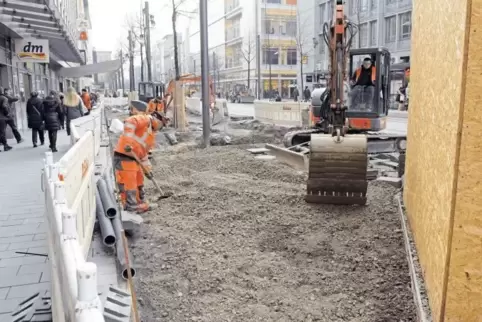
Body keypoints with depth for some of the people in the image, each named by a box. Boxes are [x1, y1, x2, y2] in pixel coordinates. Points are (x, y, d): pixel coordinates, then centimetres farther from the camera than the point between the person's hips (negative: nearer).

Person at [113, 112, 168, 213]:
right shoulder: (144, 120, -5)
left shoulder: (151, 134, 22)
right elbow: (129, 122, -25)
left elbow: (144, 152, 25)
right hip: (124, 156, -10)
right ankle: (131, 207, -2)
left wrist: (147, 167, 20)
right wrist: (128, 141, -29)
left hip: (134, 158, 10)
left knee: (139, 181, 19)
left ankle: (141, 204, 31)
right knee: (129, 182, -7)